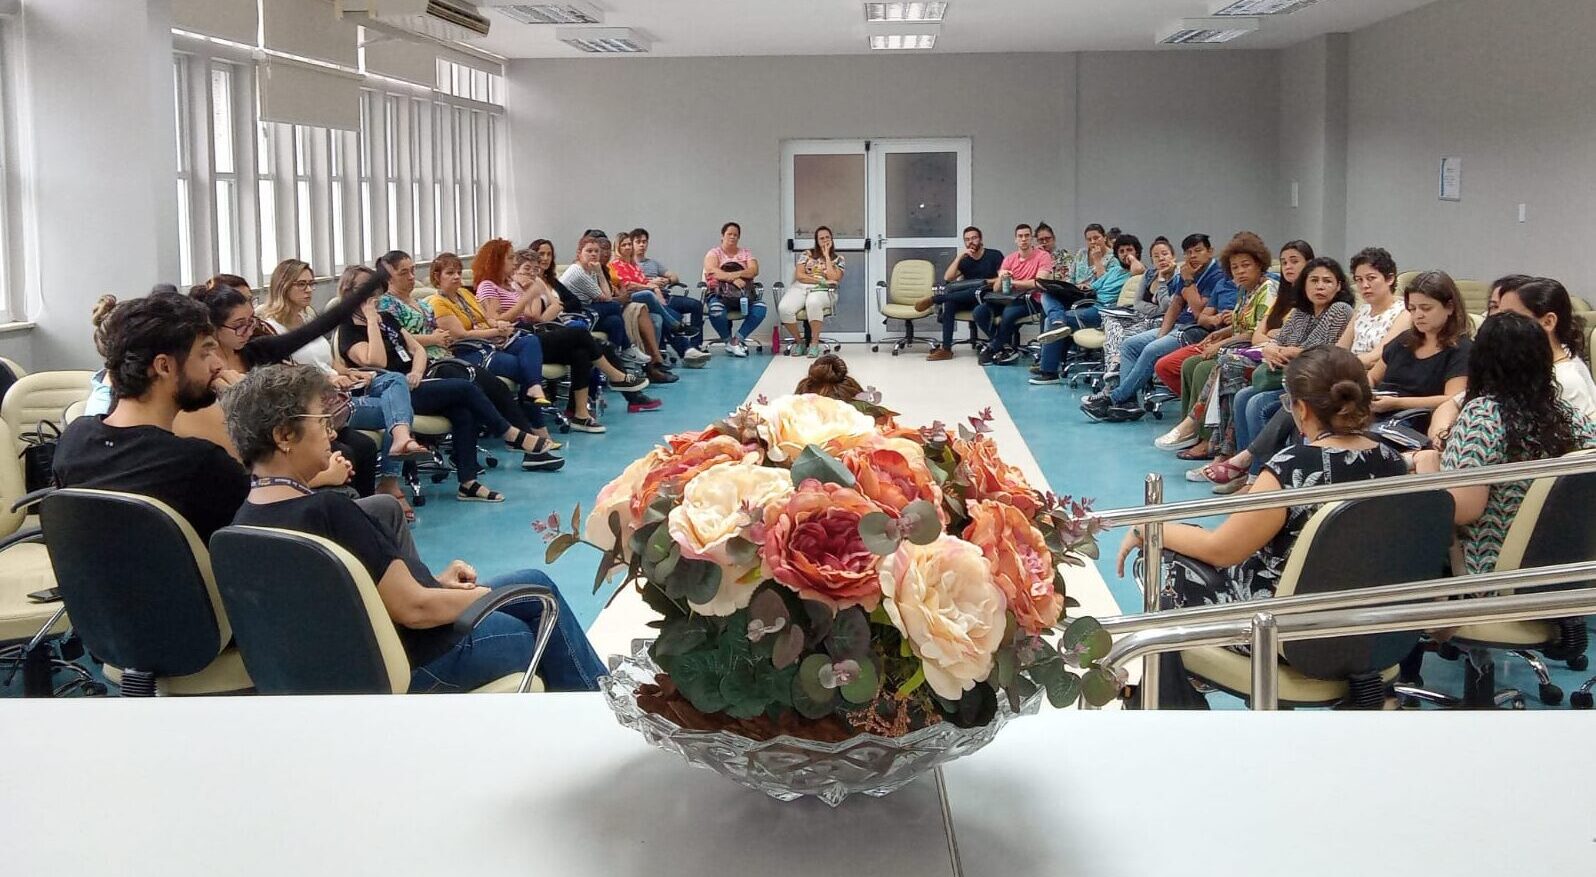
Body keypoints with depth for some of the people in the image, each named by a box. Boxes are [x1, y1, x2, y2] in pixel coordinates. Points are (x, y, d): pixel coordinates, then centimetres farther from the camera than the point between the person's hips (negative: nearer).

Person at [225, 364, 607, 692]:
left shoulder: (247, 520, -3)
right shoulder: (327, 512, -31)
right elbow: (414, 609, -25)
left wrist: (433, 581, 3)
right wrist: (483, 594, -8)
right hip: (412, 663, -9)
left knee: (536, 584, 20)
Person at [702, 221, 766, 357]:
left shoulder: (745, 252, 21)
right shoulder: (714, 253, 12)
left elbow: (754, 270, 3)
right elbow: (712, 271, -9)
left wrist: (736, 274, -16)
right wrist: (733, 279, -21)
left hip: (745, 293, 3)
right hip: (720, 293, -2)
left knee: (760, 307, -29)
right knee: (716, 310, -37)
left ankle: (738, 339, -18)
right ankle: (728, 341, -12)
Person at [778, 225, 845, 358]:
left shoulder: (839, 259, 13)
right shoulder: (807, 254, 15)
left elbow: (833, 278, -5)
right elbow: (799, 275, 3)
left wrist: (826, 256, 0)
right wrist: (821, 280, -7)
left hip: (823, 291, -2)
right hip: (800, 287, 2)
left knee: (813, 302, -43)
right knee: (784, 308, -32)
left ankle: (815, 343, -30)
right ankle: (798, 341, -8)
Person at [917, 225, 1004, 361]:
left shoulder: (994, 256, 3)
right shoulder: (964, 261, 15)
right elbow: (947, 278, -1)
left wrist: (987, 282, -16)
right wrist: (960, 256, -6)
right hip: (968, 302, 4)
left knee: (978, 290, -38)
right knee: (949, 303, -27)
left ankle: (934, 298, -24)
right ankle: (946, 349, -31)